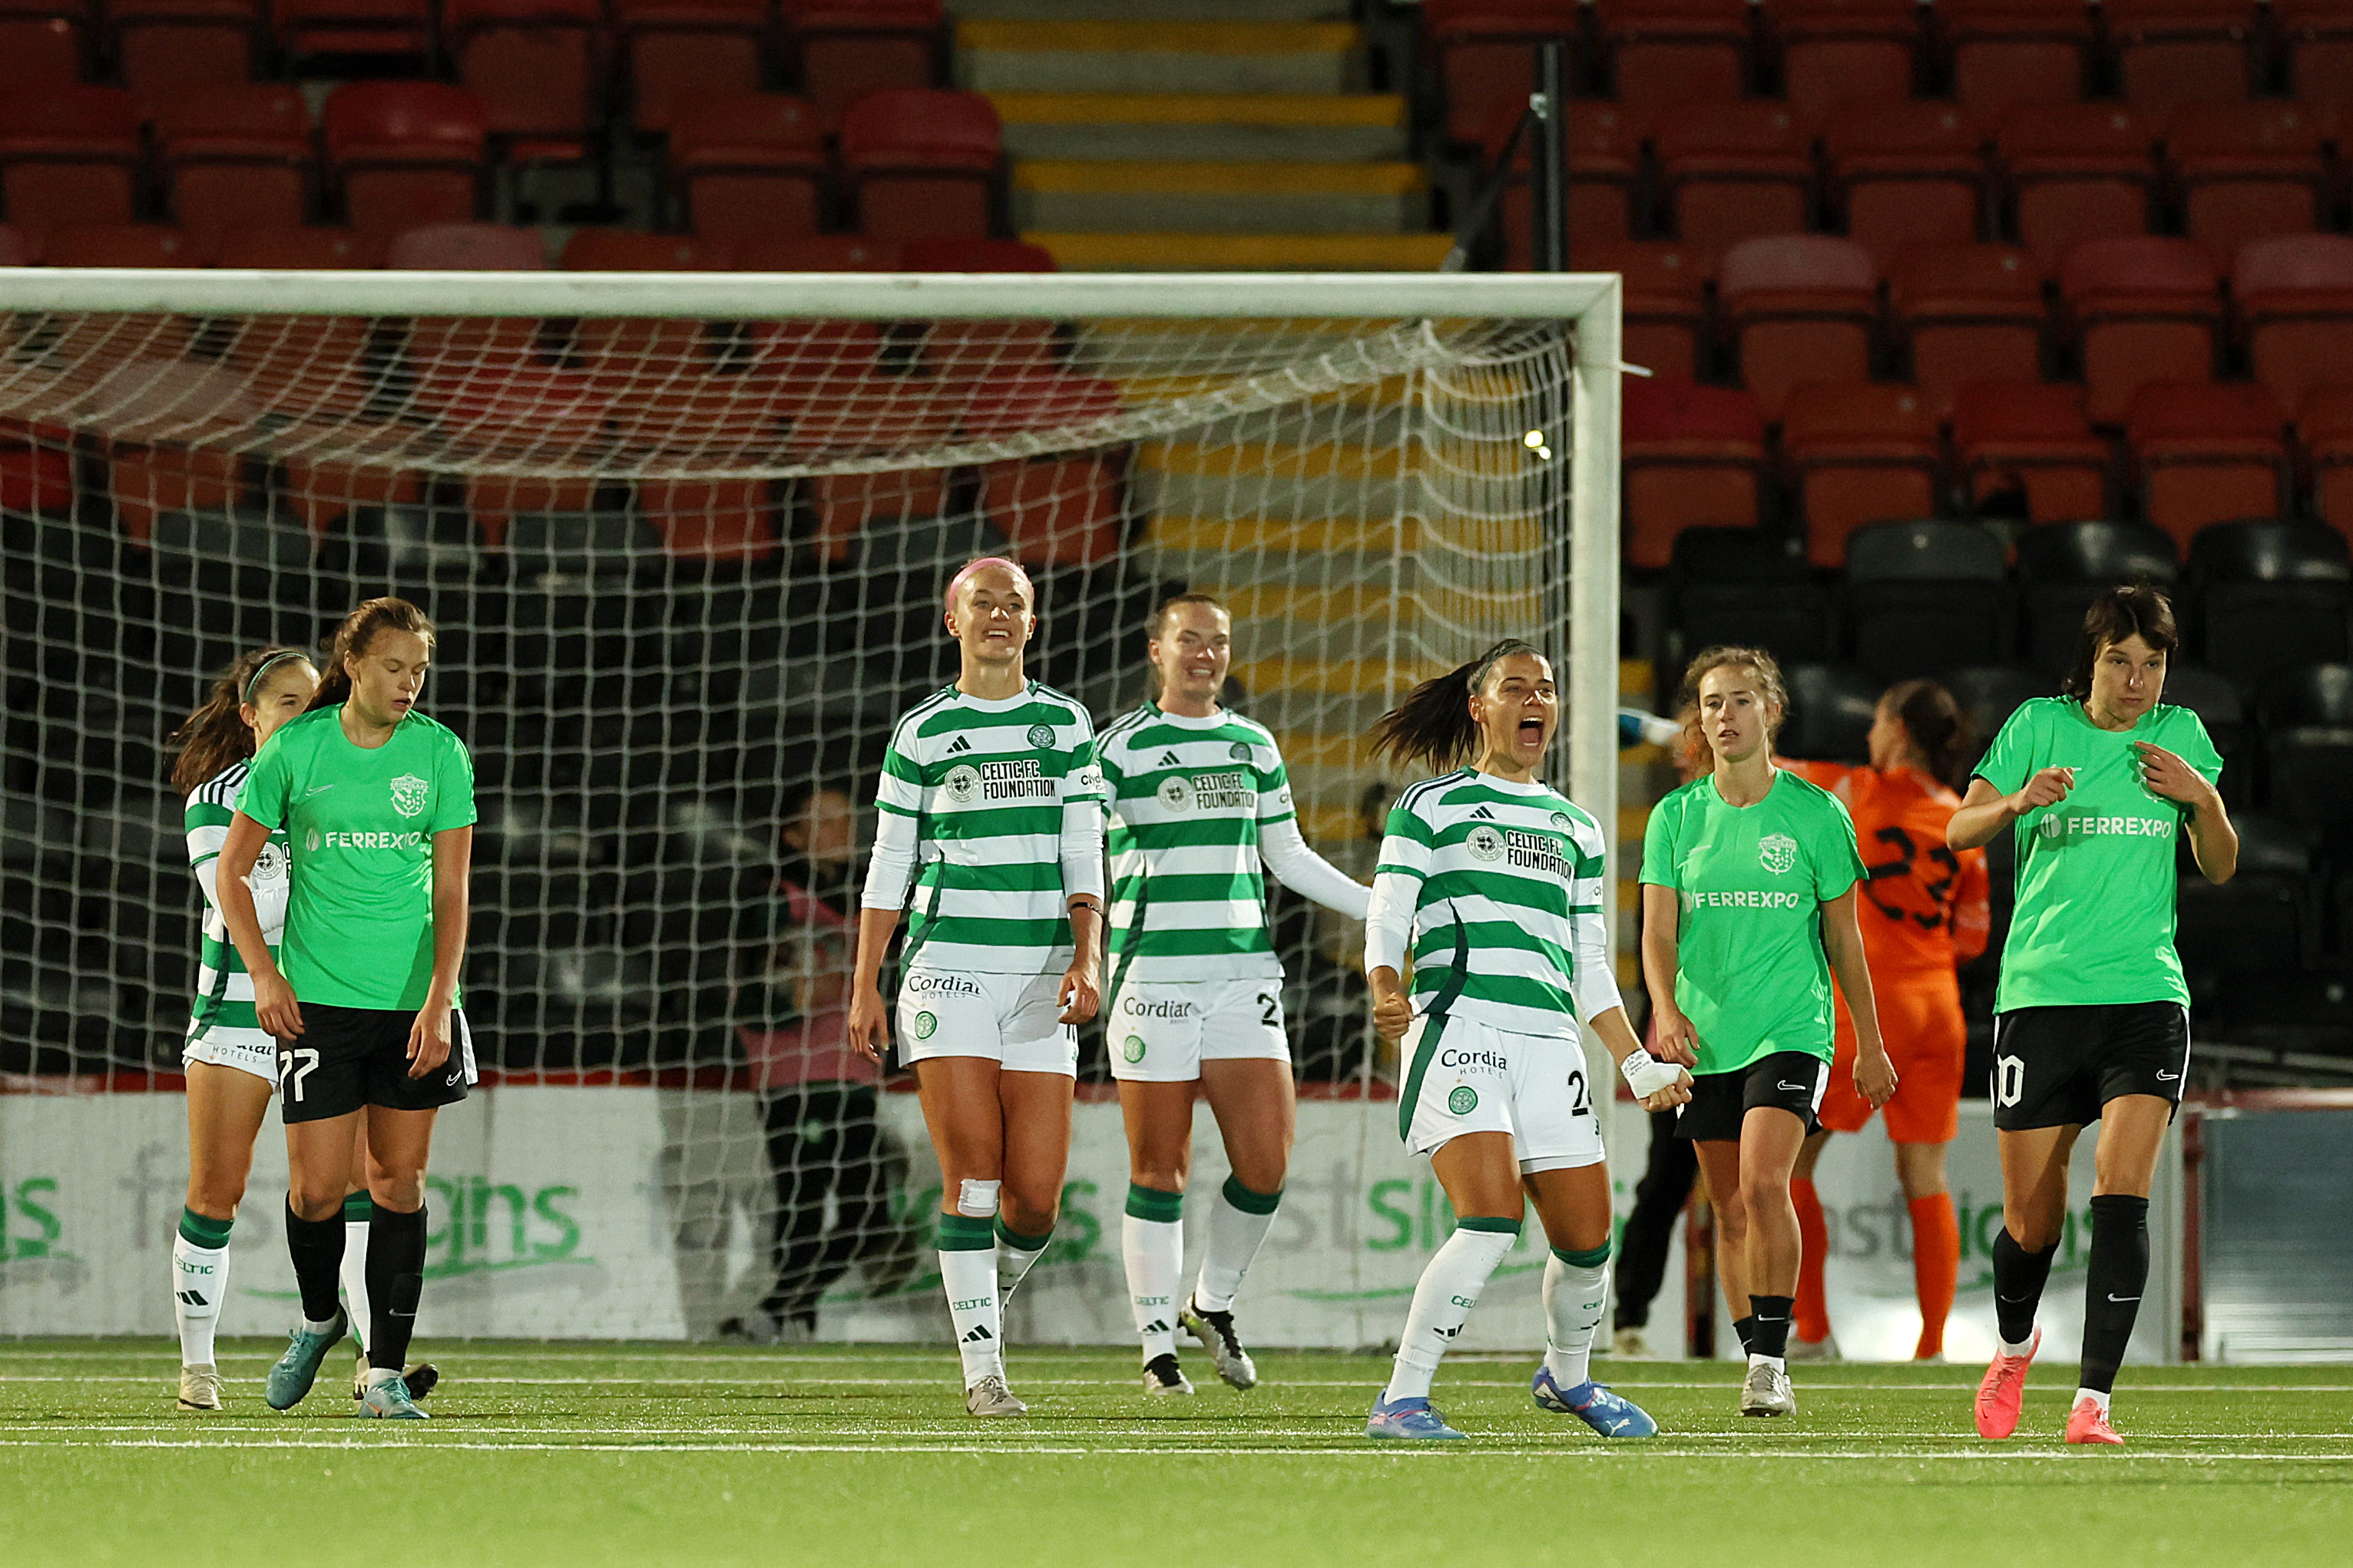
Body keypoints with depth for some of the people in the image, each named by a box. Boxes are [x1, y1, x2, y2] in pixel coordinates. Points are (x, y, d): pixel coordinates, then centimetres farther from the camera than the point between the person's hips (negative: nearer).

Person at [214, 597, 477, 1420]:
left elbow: (450, 889, -1)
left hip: (413, 1000, 1)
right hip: (318, 999, -1)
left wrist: (438, 1002, -11)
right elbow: (231, 872, 6)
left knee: (398, 1179, 1)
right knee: (317, 1187, -5)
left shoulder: (440, 752, 0)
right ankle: (318, 1319, 25)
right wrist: (264, 975, -5)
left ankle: (385, 1373, 5)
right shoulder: (294, 749, -2)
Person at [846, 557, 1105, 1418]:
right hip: (949, 965, -2)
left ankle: (985, 1296, 28)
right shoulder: (923, 732, 6)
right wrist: (864, 985, 4)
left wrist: (1088, 959, -10)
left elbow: (1083, 853, 4)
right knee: (972, 1178, -11)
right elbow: (889, 864, 8)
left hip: (1040, 975, 2)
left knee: (1036, 1200, -3)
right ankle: (982, 1369, -7)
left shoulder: (1067, 725, 10)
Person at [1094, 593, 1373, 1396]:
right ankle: (1158, 1344, 6)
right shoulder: (1123, 744, 1)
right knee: (1160, 1169, -3)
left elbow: (1289, 856, 24)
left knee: (1266, 1164, -4)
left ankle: (1213, 1302, 19)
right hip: (1152, 970, -4)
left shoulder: (1253, 744, 14)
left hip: (1244, 973, 4)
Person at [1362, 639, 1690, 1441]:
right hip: (1458, 1025, -5)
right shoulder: (1430, 807, 9)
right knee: (1493, 1216, -22)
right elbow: (1387, 920, 1)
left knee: (1586, 1236, 3)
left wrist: (1638, 1064, 18)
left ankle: (1566, 1376, 32)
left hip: (1550, 1040, 5)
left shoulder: (1576, 828, 23)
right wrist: (1387, 994, -20)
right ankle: (1402, 1399, -17)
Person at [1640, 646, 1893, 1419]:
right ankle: (1760, 1370, 16)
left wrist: (1870, 1044, 8)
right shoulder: (1676, 817, 5)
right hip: (1706, 1036, 3)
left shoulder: (1815, 813, 0)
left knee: (1763, 1183, -21)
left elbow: (1843, 935, 6)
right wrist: (1666, 1008, -19)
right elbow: (1658, 931, 1)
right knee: (1730, 1211, 6)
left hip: (1791, 1029, -3)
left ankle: (1770, 1361, -17)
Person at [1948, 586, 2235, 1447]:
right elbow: (1959, 831, -4)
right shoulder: (2039, 725, 3)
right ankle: (2014, 1345, 36)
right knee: (2032, 1222, 3)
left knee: (2122, 1192, -19)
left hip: (2145, 996, 0)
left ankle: (2093, 1402, -17)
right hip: (2039, 992, 0)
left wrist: (2203, 799, -5)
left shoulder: (2182, 735, 8)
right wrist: (2017, 801, -25)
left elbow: (2220, 868, 15)